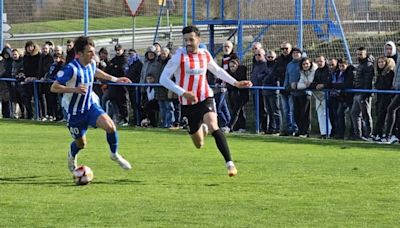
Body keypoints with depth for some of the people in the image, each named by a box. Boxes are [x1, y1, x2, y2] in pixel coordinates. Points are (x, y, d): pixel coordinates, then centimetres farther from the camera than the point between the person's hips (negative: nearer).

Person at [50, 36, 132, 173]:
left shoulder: (91, 64, -4)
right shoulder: (71, 69, -26)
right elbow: (54, 88, -25)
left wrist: (115, 79, 25)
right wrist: (74, 89, -36)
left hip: (91, 105, 4)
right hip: (75, 111, -4)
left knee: (110, 126, -21)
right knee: (81, 144, 10)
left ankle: (115, 155, 4)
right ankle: (72, 156, 48)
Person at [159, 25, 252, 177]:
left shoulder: (205, 54, 2)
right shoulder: (179, 55, -11)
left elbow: (217, 71, 22)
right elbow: (164, 79, -14)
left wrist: (235, 83, 14)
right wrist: (183, 93, -24)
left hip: (205, 98, 1)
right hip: (187, 103, -1)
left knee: (213, 127, -29)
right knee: (199, 145, 10)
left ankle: (229, 163, -30)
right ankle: (202, 129, 48)